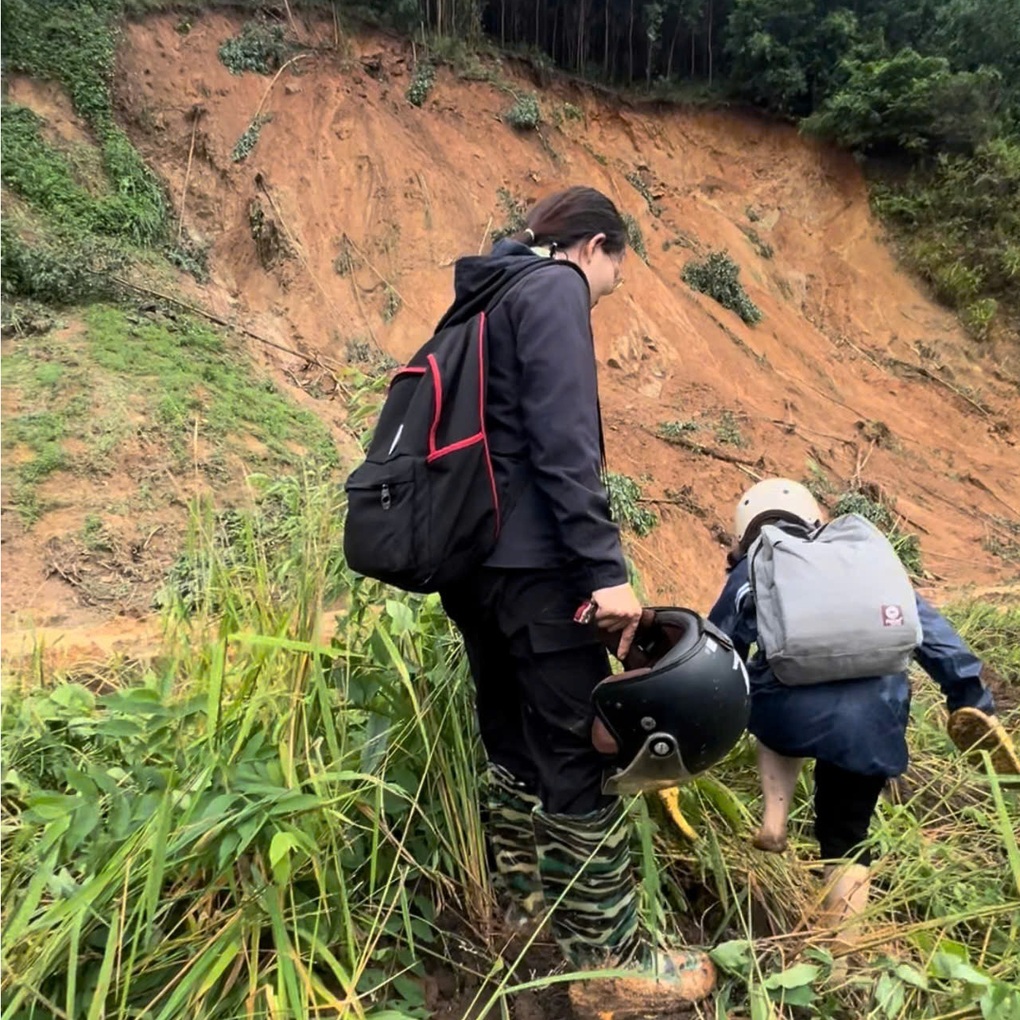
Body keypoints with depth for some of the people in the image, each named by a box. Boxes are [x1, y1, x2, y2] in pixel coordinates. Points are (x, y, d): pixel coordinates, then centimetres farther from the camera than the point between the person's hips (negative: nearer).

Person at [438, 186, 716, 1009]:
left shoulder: (486, 298, 21)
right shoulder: (556, 289, -6)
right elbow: (564, 442, -18)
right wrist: (605, 565, -19)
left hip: (468, 555, 10)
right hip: (531, 560, -9)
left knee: (512, 741, 17)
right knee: (576, 757, 0)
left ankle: (524, 909, 32)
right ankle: (609, 956, 15)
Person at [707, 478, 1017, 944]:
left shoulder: (748, 575, 22)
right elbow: (927, 626, 23)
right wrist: (972, 700, 26)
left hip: (790, 712, -1)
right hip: (874, 717, 1)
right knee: (846, 836, 21)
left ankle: (774, 821, 25)